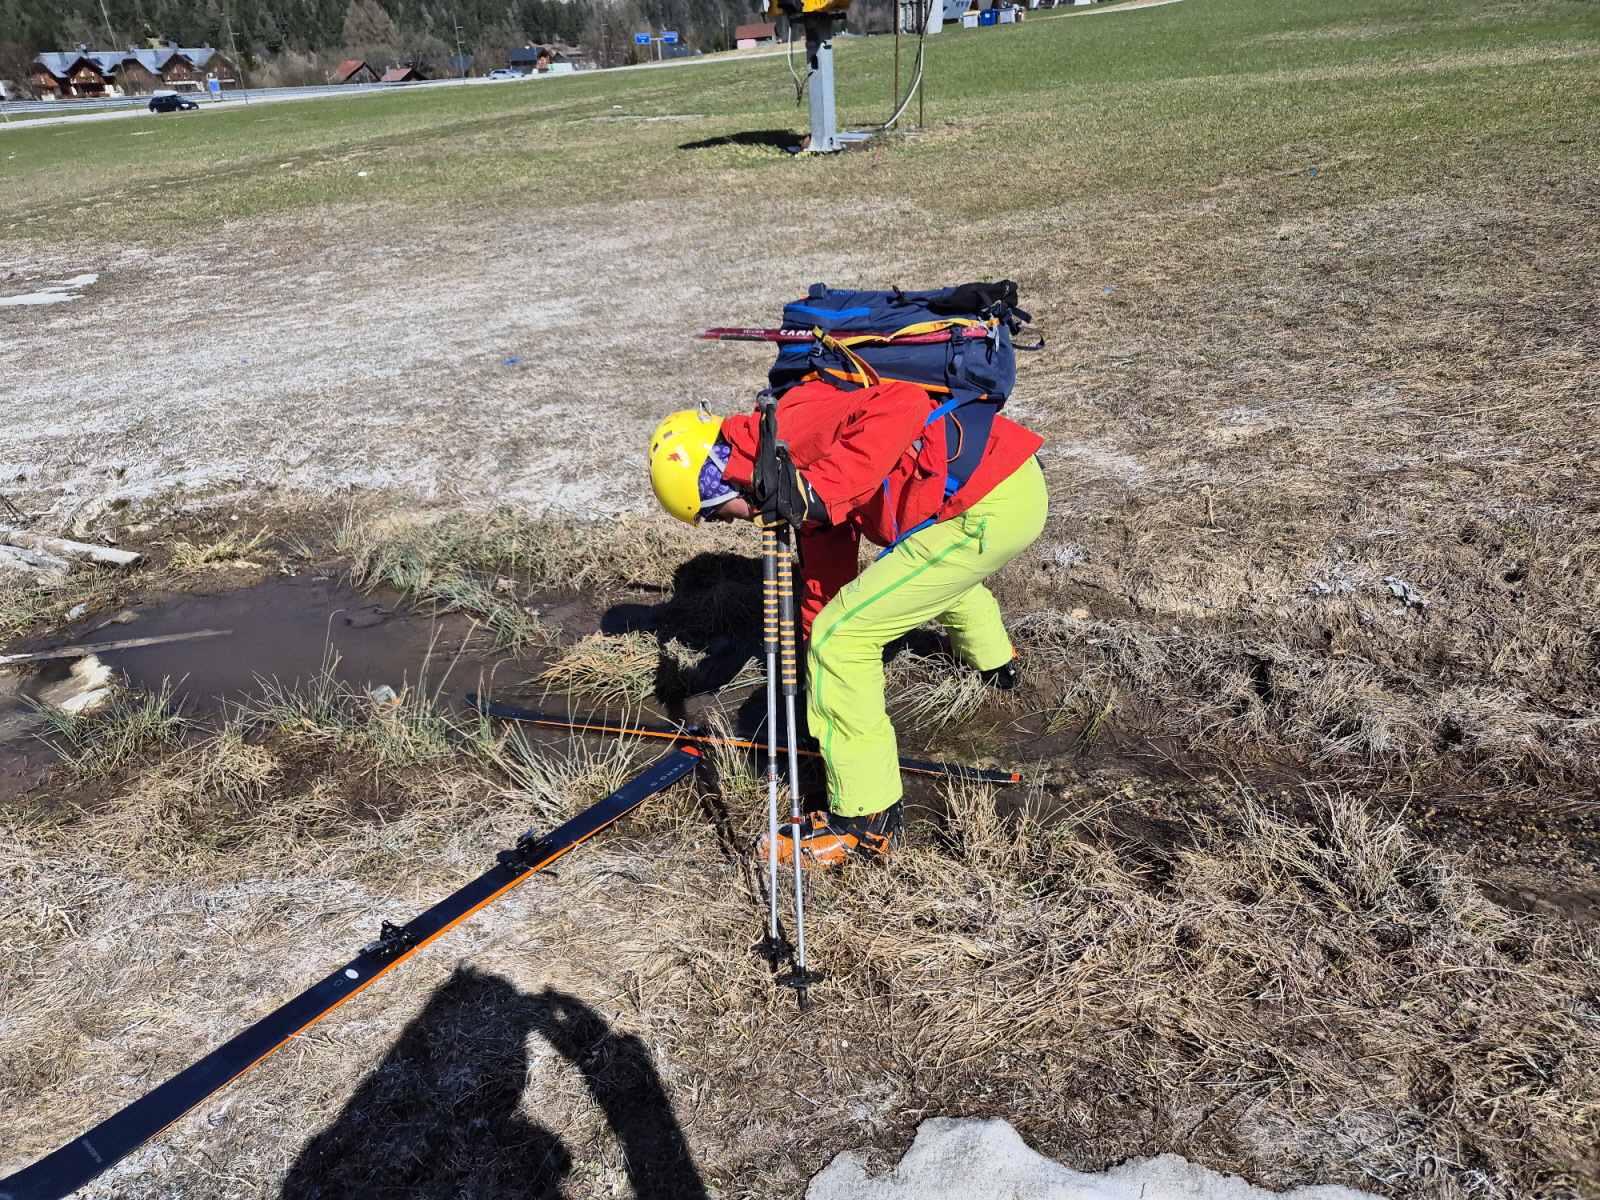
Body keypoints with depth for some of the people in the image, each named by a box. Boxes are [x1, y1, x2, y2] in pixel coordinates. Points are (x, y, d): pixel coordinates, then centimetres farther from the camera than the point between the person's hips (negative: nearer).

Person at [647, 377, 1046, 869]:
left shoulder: (791, 425, -12)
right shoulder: (804, 466, 18)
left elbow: (901, 406, -27)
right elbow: (825, 575, 24)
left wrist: (819, 489, -28)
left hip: (986, 509, -11)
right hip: (1016, 483, 11)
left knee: (841, 636, -7)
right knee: (938, 568, 43)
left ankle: (867, 824, 3)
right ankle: (993, 658, 74)